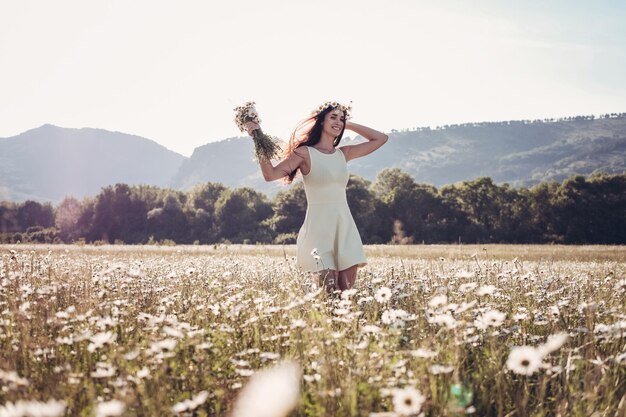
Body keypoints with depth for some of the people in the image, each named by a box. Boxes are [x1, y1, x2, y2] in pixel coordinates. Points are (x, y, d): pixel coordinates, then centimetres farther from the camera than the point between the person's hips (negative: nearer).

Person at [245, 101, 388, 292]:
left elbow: (381, 138, 19)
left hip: (345, 226, 5)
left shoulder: (344, 154, 13)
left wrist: (349, 125, 14)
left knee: (347, 288, 0)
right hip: (319, 226, -5)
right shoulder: (305, 153, 0)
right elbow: (271, 174, -11)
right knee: (329, 288, -13)